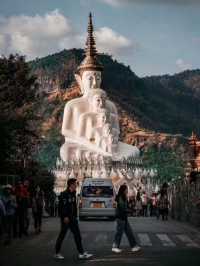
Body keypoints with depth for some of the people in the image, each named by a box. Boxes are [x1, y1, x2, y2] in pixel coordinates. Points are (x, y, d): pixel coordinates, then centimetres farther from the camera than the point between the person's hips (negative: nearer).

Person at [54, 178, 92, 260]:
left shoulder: (73, 194, 13)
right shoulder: (64, 194, -13)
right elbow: (62, 206, -19)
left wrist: (75, 216, 14)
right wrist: (65, 217, -23)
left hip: (72, 219, 8)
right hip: (66, 218, -8)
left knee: (77, 235, 4)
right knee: (62, 235, 1)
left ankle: (81, 253, 5)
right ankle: (57, 253, 12)